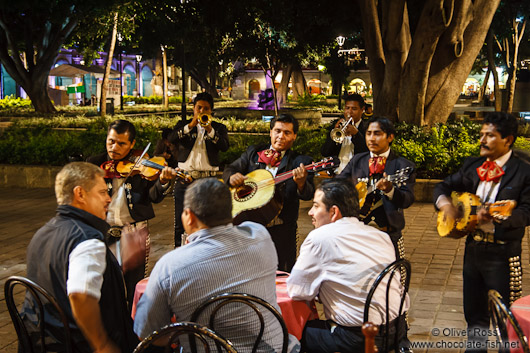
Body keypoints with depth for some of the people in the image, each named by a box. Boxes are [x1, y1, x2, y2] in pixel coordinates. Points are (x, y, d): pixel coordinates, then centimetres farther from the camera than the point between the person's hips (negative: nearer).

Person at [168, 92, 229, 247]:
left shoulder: (218, 128, 10)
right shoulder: (184, 124, 12)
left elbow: (224, 146, -9)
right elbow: (171, 139, -7)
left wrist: (210, 129, -20)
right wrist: (190, 125, -15)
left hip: (208, 179, -1)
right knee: (180, 220, 5)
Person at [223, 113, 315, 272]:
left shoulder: (301, 162, 1)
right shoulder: (253, 152, 12)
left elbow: (308, 195, -9)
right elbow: (229, 169, 12)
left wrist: (301, 183, -33)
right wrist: (232, 177, -13)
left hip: (281, 229, -2)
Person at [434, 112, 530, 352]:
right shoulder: (473, 166, 7)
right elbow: (444, 186, 14)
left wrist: (496, 215, -33)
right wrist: (445, 203, -7)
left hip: (502, 252, -6)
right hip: (473, 247, 6)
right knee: (474, 312, 18)